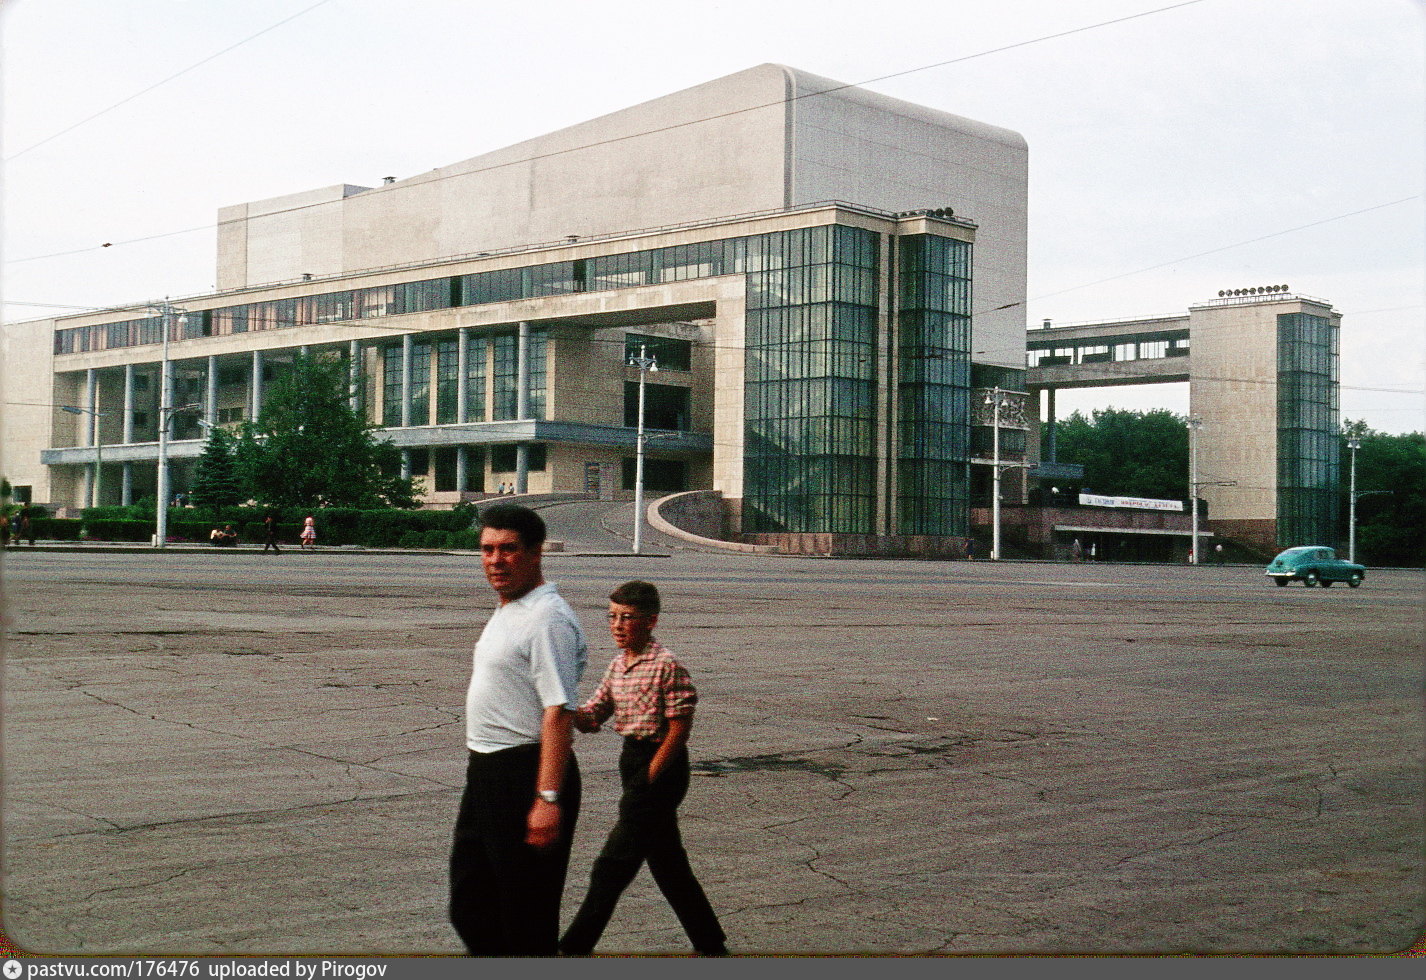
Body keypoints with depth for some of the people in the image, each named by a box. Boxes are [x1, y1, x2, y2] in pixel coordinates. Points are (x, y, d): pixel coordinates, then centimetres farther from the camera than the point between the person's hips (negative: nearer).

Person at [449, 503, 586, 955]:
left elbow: (559, 713, -24)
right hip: (486, 773, 10)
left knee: (527, 917, 0)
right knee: (470, 906, 16)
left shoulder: (547, 618, -17)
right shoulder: (506, 613, 14)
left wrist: (548, 799, -28)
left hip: (526, 775, -10)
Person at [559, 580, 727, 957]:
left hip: (662, 763, -9)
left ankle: (574, 948, 1)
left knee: (613, 864, -6)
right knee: (668, 863, 15)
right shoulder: (618, 665, 10)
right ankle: (711, 946, 26)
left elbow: (680, 727, -16)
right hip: (632, 758, 9)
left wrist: (649, 776, -16)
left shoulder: (666, 665, -15)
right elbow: (592, 719, 9)